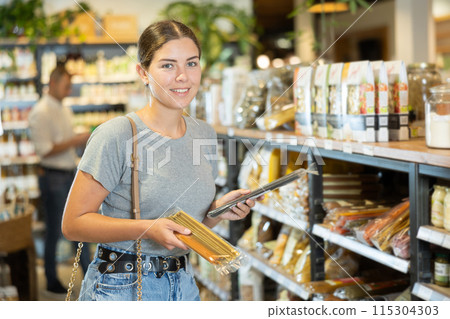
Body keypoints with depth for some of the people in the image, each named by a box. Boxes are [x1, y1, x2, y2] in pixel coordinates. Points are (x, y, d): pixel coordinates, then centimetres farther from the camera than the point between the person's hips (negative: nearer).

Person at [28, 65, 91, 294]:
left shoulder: (65, 110, 11)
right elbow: (45, 150, -20)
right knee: (54, 232, 4)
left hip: (71, 174, 8)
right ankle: (51, 281, 18)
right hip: (53, 178, -8)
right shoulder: (40, 113, -16)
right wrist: (76, 141, -21)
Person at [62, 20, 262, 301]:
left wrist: (220, 208, -7)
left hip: (184, 284, 6)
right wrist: (149, 229, -25)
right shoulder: (116, 136, -16)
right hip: (121, 289, -6)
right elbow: (74, 223, -15)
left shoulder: (205, 134, 4)